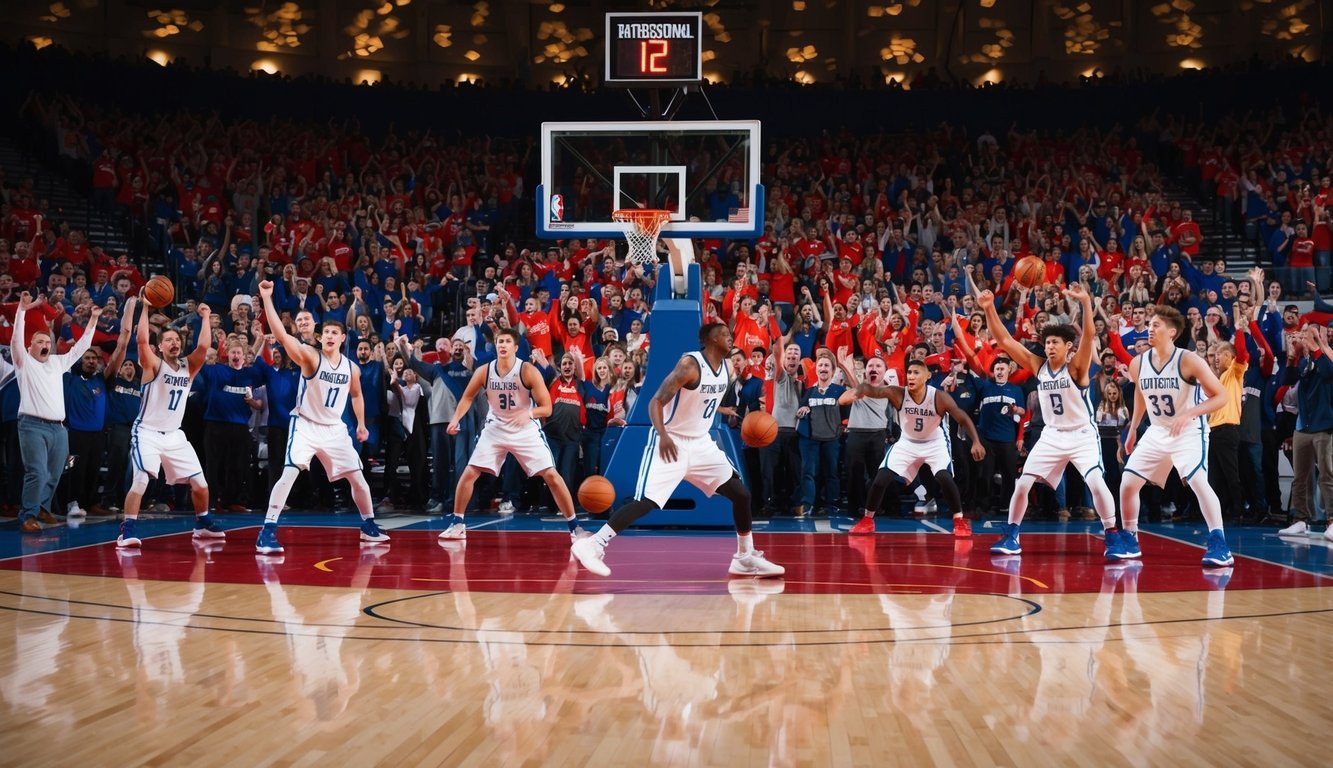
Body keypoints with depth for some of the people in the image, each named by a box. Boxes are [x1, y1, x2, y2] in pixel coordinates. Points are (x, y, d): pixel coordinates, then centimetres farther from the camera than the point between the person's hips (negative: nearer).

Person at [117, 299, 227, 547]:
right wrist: (145, 307, -23)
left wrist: (205, 318, -8)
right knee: (141, 480, -24)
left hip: (174, 435, 5)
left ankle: (202, 524, 29)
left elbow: (203, 346, -11)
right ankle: (127, 530, -14)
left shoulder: (188, 367, 5)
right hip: (147, 433, -5)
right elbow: (142, 340, -25)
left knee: (200, 483, 6)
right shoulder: (153, 365, -8)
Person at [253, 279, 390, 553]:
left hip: (335, 429, 5)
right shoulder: (310, 357, -15)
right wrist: (266, 298, -38)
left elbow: (357, 395, 21)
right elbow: (281, 335, -29)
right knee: (289, 474, -22)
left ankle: (369, 527, 30)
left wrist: (361, 424, 16)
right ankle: (267, 532, -17)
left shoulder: (352, 368, 0)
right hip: (305, 425, -5)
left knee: (358, 478, 9)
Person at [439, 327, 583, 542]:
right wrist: (456, 418, -9)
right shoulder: (484, 371, -10)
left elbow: (547, 408, -18)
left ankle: (574, 527, 0)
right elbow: (468, 397, 7)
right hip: (495, 429, 3)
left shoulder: (528, 371, -19)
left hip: (526, 431, -3)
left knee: (552, 476, -10)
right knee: (468, 474, -5)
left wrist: (529, 413, -38)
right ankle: (457, 524, 10)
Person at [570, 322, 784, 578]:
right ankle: (592, 545, -12)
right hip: (671, 441, -8)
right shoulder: (690, 364, -19)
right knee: (646, 502, -17)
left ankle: (746, 557, 19)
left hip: (701, 442, 8)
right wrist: (663, 435, -36)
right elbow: (656, 402, -23)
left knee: (741, 494, 5)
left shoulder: (727, 369, 4)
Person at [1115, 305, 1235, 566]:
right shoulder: (1138, 364, -4)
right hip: (1157, 433, 6)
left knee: (1199, 482, -25)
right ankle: (1129, 541, 16)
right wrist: (1133, 429, 21)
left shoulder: (1189, 361, -19)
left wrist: (1188, 413, -31)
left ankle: (1219, 546, -19)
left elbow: (1220, 396, -19)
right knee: (1127, 484, -1)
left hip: (1189, 432, -6)